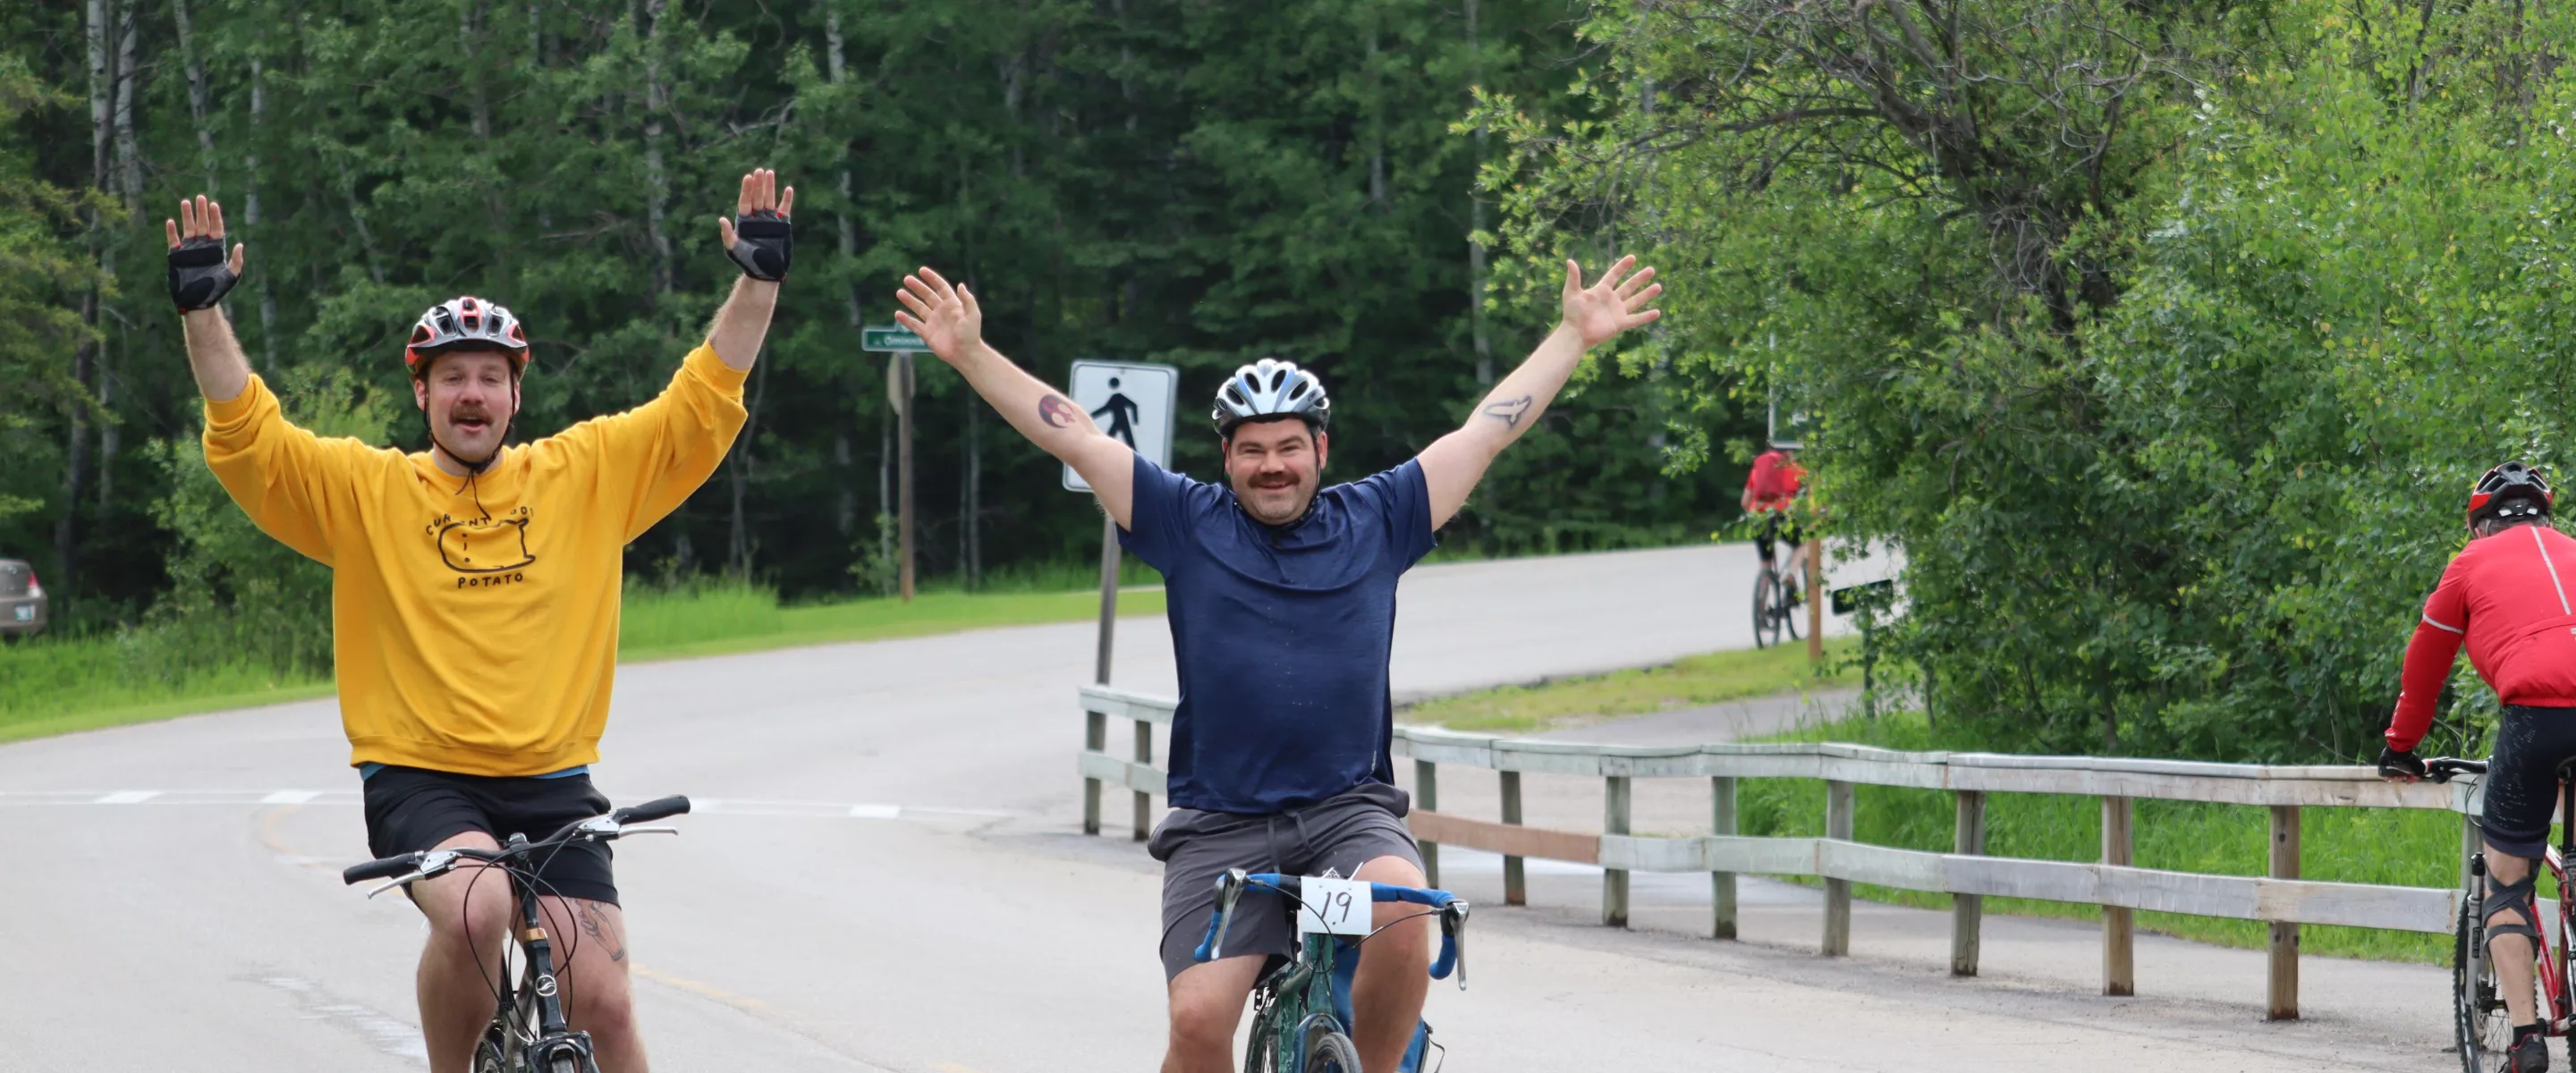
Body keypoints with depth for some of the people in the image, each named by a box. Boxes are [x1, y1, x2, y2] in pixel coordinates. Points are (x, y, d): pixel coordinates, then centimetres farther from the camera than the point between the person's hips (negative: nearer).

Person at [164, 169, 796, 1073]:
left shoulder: (584, 475, 7)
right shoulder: (366, 490, 3)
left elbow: (699, 412, 5)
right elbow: (247, 440, -7)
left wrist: (758, 282, -5)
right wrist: (203, 310, -18)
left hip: (550, 786, 2)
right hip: (418, 783, -2)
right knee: (475, 908, -33)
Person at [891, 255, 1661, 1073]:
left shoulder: (1375, 522, 9)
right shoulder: (1187, 524, 7)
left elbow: (1486, 430, 12)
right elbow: (1074, 436, 4)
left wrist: (1575, 336, 13)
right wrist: (971, 355, -1)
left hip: (1349, 813, 0)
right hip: (1221, 828, 0)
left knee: (1402, 920, -31)